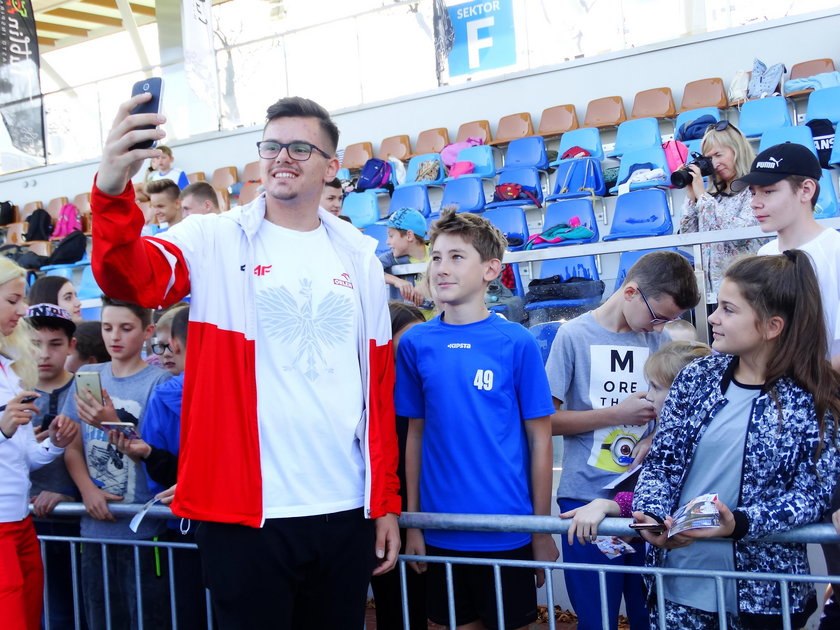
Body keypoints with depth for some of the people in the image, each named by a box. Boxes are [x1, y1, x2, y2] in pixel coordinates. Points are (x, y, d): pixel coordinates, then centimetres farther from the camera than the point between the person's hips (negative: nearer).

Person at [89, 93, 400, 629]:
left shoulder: (360, 257, 9)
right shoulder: (215, 241, 0)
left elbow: (379, 387, 10)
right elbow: (130, 278, -20)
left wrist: (386, 501, 8)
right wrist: (113, 192, -39)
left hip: (346, 511, 3)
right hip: (246, 511, -3)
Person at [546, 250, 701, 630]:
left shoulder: (659, 340, 6)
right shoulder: (575, 335, -5)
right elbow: (546, 420, -6)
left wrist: (655, 439, -7)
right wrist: (619, 415, -11)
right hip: (587, 498, -3)